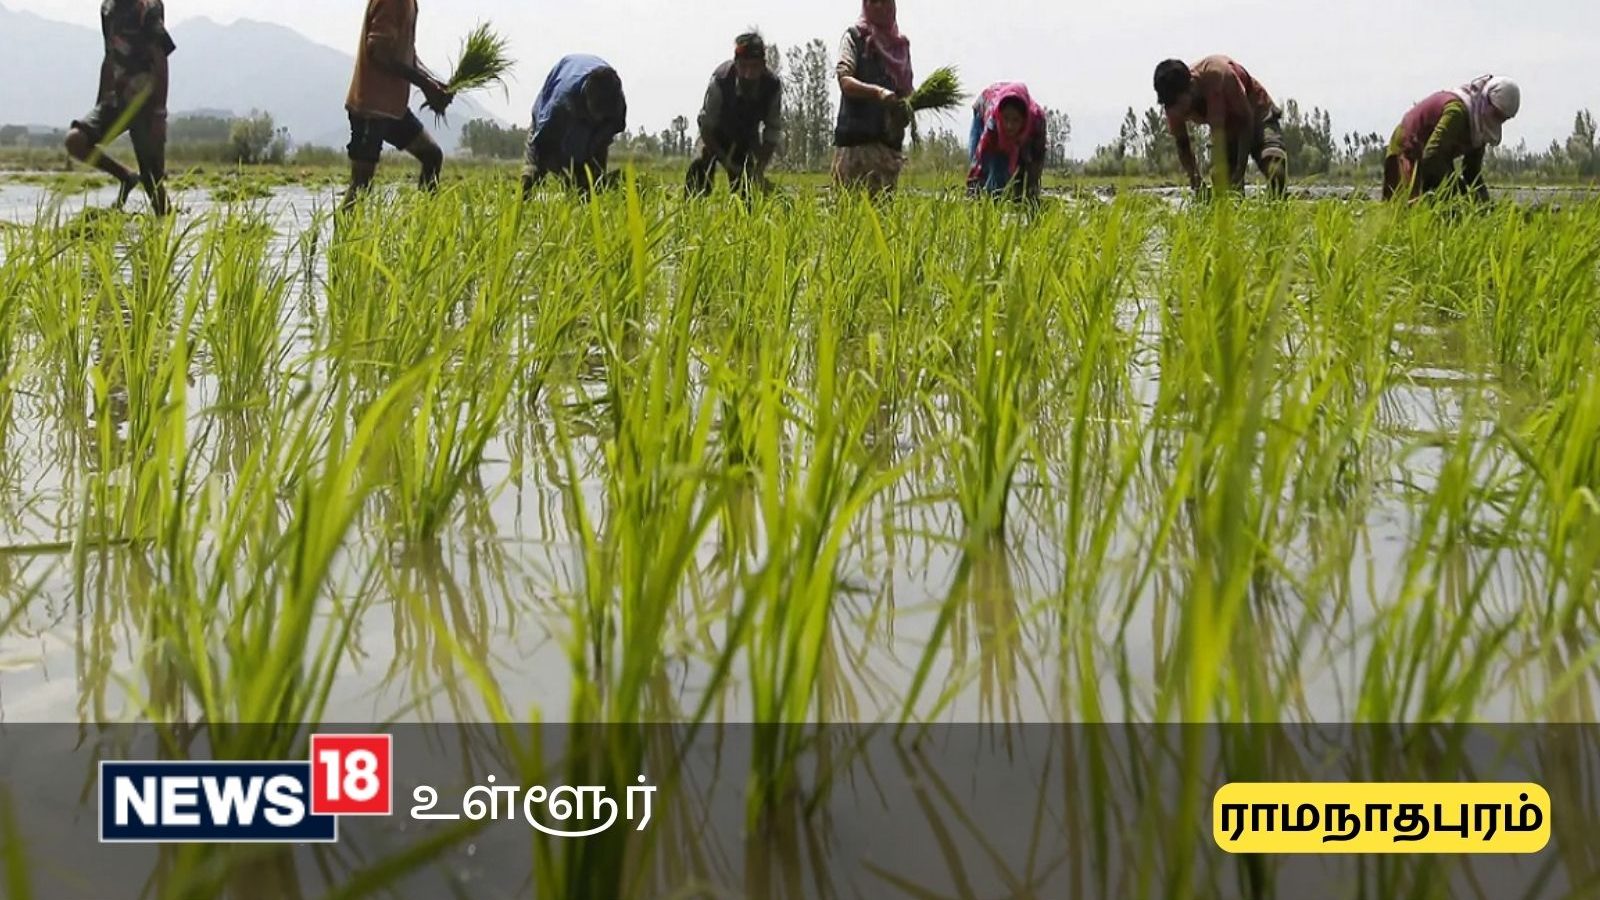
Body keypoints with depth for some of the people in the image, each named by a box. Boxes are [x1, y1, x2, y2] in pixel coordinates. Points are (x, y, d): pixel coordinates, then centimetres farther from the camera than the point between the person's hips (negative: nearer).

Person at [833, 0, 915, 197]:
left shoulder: (901, 44, 18)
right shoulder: (855, 36, 3)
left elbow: (908, 88, 21)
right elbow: (845, 81, -11)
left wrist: (908, 106, -2)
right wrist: (877, 92, -28)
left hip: (889, 137, 5)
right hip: (856, 136, -5)